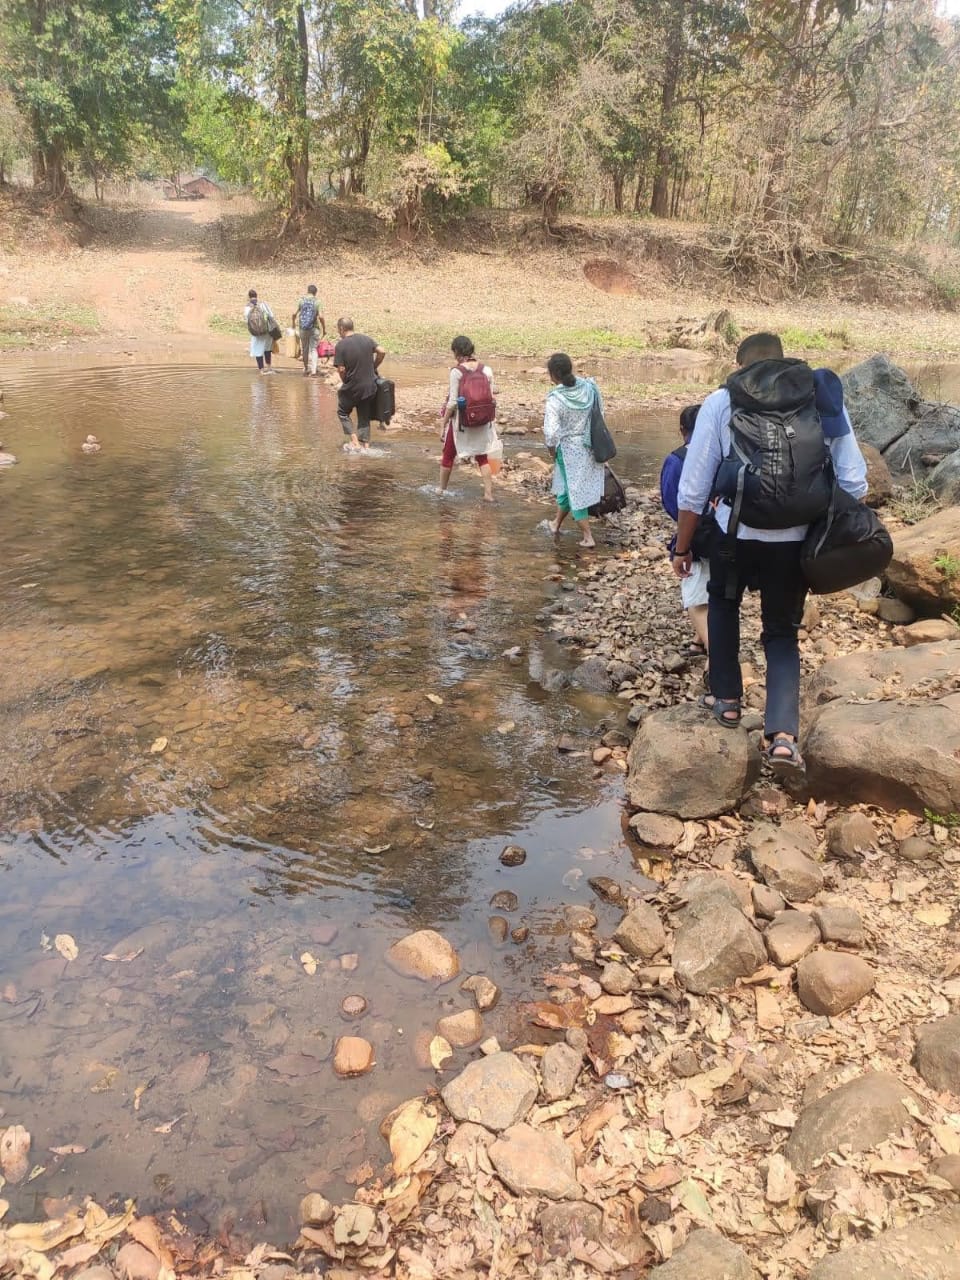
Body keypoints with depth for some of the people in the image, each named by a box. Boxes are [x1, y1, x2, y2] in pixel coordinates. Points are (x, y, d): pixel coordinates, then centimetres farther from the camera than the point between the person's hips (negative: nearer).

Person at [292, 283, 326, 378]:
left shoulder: (302, 300, -1)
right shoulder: (317, 302, -6)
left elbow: (295, 314, -2)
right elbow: (321, 317, -13)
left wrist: (293, 323, 16)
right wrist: (324, 329, -3)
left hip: (303, 328, 2)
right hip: (314, 328, -2)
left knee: (305, 349, 15)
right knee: (313, 349, 1)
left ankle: (306, 370, 26)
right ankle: (313, 371, -10)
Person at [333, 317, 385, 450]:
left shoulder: (340, 345, -13)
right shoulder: (366, 339, 1)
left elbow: (341, 369, -16)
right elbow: (382, 352, 0)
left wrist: (345, 382, 3)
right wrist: (373, 368, 12)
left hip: (351, 388, -4)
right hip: (370, 387, 4)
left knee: (343, 413, 17)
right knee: (364, 417, 18)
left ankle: (355, 441, 5)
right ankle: (366, 444, 15)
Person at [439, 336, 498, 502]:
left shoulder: (457, 371, -14)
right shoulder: (486, 370, -4)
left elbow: (452, 402, -15)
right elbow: (492, 397, -1)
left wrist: (444, 424, -7)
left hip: (461, 420, -3)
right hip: (483, 421, 3)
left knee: (448, 455, 17)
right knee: (482, 456, 18)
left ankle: (441, 489, 32)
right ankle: (488, 493, 11)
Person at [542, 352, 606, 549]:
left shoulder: (555, 399, -22)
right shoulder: (589, 387, -7)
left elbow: (551, 432, -23)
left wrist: (551, 446, -2)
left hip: (570, 451, -5)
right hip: (591, 447, 6)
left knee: (574, 491, 10)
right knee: (567, 486, 24)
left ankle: (588, 537, 15)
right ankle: (557, 524, 41)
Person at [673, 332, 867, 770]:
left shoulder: (720, 403, 0)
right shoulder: (825, 398, 5)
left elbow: (693, 490, 0)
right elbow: (854, 483, 1)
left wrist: (682, 547, 11)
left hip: (736, 535, -1)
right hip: (797, 541, 1)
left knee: (722, 605, 29)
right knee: (782, 632, 18)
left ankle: (726, 699, 33)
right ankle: (782, 734, 3)